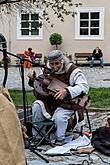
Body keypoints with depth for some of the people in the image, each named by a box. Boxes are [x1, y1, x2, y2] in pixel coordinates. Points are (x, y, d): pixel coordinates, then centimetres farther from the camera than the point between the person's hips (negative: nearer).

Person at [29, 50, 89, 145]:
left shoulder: (72, 71, -14)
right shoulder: (48, 70, 3)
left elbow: (84, 86, -24)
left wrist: (67, 91, -38)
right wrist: (33, 80, -8)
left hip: (67, 104, -5)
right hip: (49, 102, 6)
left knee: (59, 116, -32)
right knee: (37, 106, -18)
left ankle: (60, 139, -1)